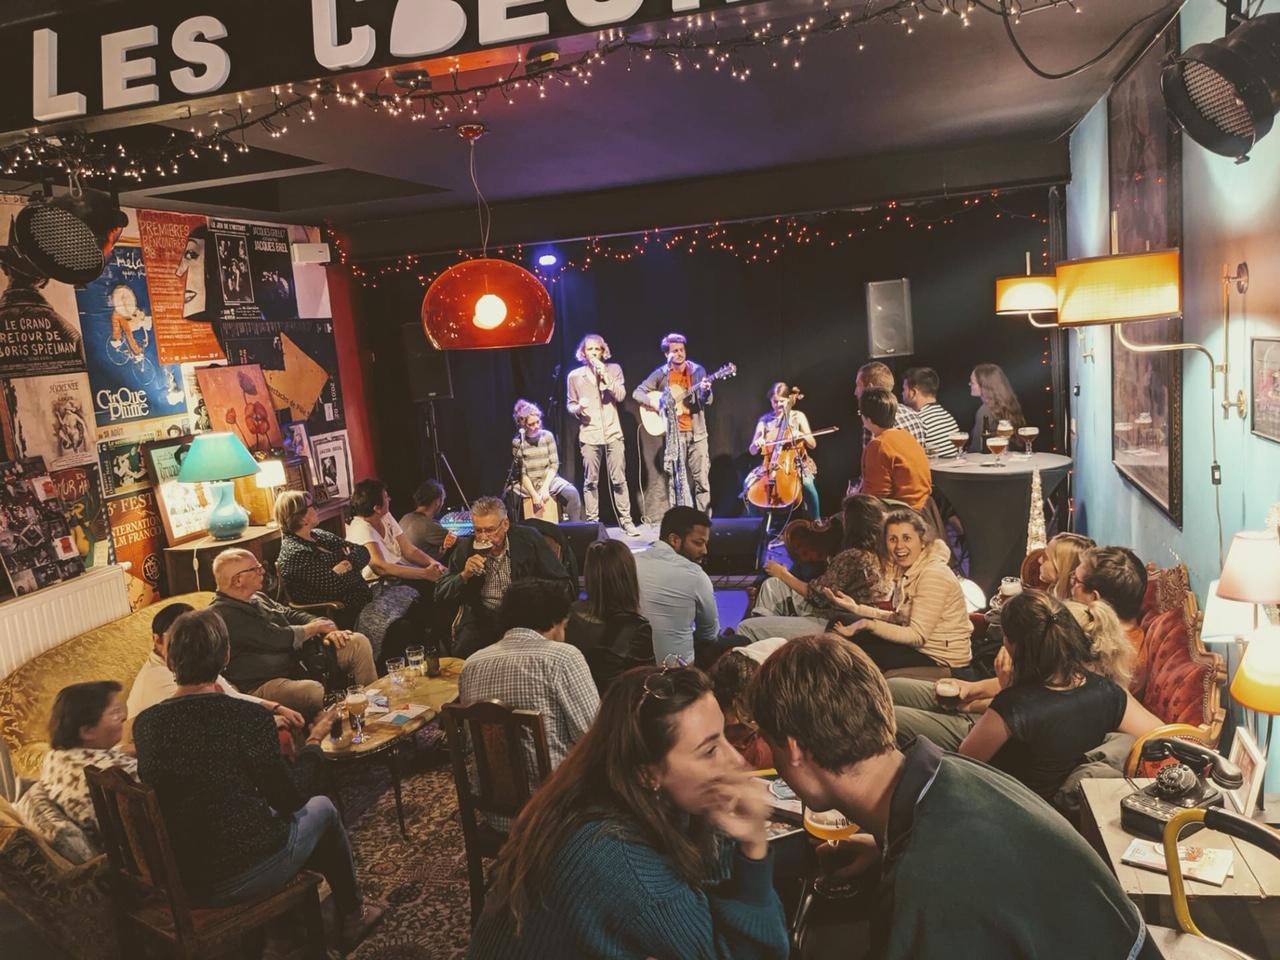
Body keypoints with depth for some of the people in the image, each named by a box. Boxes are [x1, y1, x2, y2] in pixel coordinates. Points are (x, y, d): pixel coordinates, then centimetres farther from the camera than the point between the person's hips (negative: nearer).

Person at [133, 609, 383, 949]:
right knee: (323, 808, 21)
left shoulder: (144, 723, -6)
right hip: (239, 879, -5)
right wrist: (314, 741, 5)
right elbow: (290, 799, -11)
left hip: (175, 876, 6)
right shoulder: (245, 717, -22)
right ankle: (352, 914, 41)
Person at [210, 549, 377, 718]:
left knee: (358, 642, -1)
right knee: (314, 691, -40)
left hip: (300, 664, 10)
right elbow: (277, 639, -20)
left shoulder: (257, 598, 14)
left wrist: (327, 630, -2)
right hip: (264, 684, -10)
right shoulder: (223, 614, -17)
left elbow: (293, 615, 17)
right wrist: (315, 627, -5)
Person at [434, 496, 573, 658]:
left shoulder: (529, 539, -1)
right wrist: (464, 575, -12)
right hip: (481, 619, 2)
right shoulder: (465, 547, 4)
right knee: (461, 653, -24)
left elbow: (561, 582, 1)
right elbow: (440, 595, 5)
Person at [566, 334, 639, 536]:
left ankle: (626, 520, 8)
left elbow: (621, 396, -4)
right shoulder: (575, 376, 7)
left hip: (613, 433, 0)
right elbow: (570, 405, 11)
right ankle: (592, 522, 8)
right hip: (589, 435, 0)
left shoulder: (614, 369, 8)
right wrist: (578, 408, -12)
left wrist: (605, 376, -11)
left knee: (619, 479, 1)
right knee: (591, 481, 1)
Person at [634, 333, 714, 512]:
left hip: (696, 432, 0)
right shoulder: (660, 374, 3)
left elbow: (707, 401, -1)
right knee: (676, 479, 1)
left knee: (702, 478, -1)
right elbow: (638, 393, 5)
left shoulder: (697, 370, 4)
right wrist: (654, 402, -13)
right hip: (673, 433, 0)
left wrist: (706, 392, -24)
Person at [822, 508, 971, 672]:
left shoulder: (933, 576, -23)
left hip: (942, 660, -8)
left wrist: (867, 624, -28)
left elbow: (917, 636, -25)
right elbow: (900, 618, 9)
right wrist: (857, 608, 1)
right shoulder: (906, 570, 5)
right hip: (921, 648, 8)